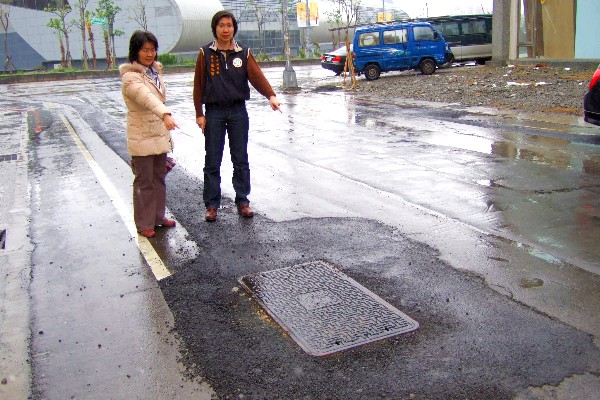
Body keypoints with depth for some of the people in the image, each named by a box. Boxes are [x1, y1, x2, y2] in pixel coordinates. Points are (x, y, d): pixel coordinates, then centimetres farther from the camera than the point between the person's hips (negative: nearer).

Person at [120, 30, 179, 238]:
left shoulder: (155, 71, 12)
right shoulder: (130, 76, -16)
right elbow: (146, 97, -35)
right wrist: (165, 114, -53)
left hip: (160, 135, 8)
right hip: (142, 138, -8)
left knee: (159, 178, 15)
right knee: (144, 181, 0)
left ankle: (158, 216, 28)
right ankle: (144, 224, 11)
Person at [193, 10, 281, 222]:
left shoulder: (244, 53, 4)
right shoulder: (205, 54, 1)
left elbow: (256, 75, -10)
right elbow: (198, 85, 1)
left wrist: (270, 95, -27)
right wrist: (199, 114, -3)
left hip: (238, 111, 1)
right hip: (214, 112, -1)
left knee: (241, 160, 6)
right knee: (212, 161, 3)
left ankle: (242, 201, 17)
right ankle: (211, 205, 13)